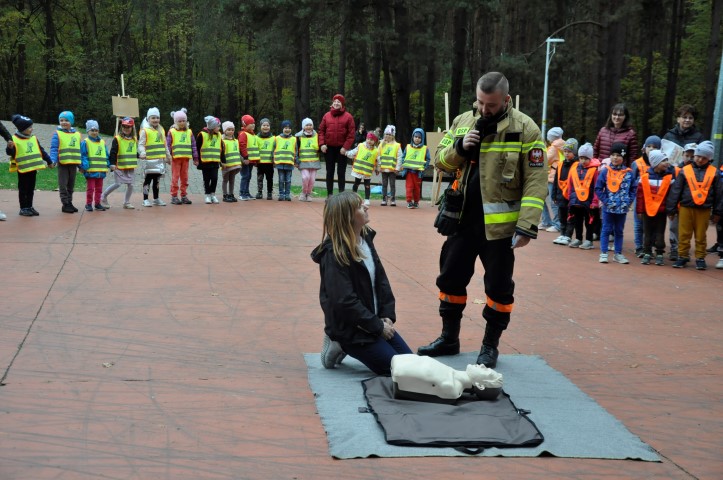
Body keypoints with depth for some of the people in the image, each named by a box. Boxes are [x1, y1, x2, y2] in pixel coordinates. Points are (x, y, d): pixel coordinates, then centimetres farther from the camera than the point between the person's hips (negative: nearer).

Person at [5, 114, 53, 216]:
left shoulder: (34, 139, 8)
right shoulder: (14, 140, -10)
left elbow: (41, 151, 14)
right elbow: (10, 152, -12)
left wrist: (49, 161, 16)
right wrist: (10, 147, -33)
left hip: (33, 169, 6)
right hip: (23, 169, -6)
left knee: (31, 189, 12)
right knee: (23, 190, 1)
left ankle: (29, 207, 20)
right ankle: (23, 208, 6)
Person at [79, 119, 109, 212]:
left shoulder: (102, 142, 10)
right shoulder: (85, 143, -6)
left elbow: (106, 156, 15)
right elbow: (83, 156, -10)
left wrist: (108, 166, 12)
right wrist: (84, 166, -19)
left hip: (101, 171, 5)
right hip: (90, 171, -5)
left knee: (99, 188, 12)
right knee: (90, 188, 0)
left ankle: (97, 203, 22)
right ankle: (89, 204, 9)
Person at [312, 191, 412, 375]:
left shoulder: (366, 238, 4)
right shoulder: (335, 254, -21)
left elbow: (381, 280, 8)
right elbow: (345, 301, -23)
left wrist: (388, 316, -4)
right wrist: (377, 327, -18)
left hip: (375, 320, 8)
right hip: (350, 329, -8)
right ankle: (342, 345, 3)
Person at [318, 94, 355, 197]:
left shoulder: (348, 117, -1)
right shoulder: (327, 115, 6)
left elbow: (351, 134, -5)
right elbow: (321, 130, 6)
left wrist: (345, 147, -13)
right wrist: (322, 144, -6)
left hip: (342, 149, -2)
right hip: (329, 148, 3)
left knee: (341, 172, 2)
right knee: (329, 172, 7)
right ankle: (329, 194, 12)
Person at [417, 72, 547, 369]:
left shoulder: (525, 129, -10)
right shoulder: (462, 122, 5)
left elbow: (536, 182, -12)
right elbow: (439, 161, 9)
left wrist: (527, 226, -19)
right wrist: (459, 147, -11)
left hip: (499, 223, -5)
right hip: (463, 219, 5)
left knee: (498, 286, 5)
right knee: (451, 277, 13)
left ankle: (491, 346, 20)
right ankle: (449, 338, 29)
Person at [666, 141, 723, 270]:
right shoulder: (685, 171, 1)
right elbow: (675, 191, 2)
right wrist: (671, 209, 1)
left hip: (704, 210, 0)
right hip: (685, 208, 0)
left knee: (701, 236, 6)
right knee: (683, 235, 4)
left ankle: (700, 258, 16)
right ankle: (683, 257, 14)